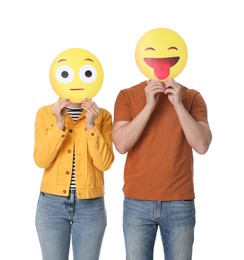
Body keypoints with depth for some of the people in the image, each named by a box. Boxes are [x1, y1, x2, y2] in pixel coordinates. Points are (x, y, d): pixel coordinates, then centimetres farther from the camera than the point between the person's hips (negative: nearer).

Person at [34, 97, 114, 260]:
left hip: (90, 204, 0)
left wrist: (91, 125, -17)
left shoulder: (102, 115, 1)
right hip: (52, 203, 0)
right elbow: (41, 160, -7)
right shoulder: (45, 113, 3)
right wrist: (59, 124, -17)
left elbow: (105, 163, -8)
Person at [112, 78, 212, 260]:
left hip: (180, 202, 0)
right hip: (137, 202, 0)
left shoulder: (192, 97, 2)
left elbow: (202, 146, -9)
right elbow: (121, 145, -10)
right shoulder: (127, 96, 1)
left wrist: (178, 104, -14)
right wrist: (149, 105, -16)